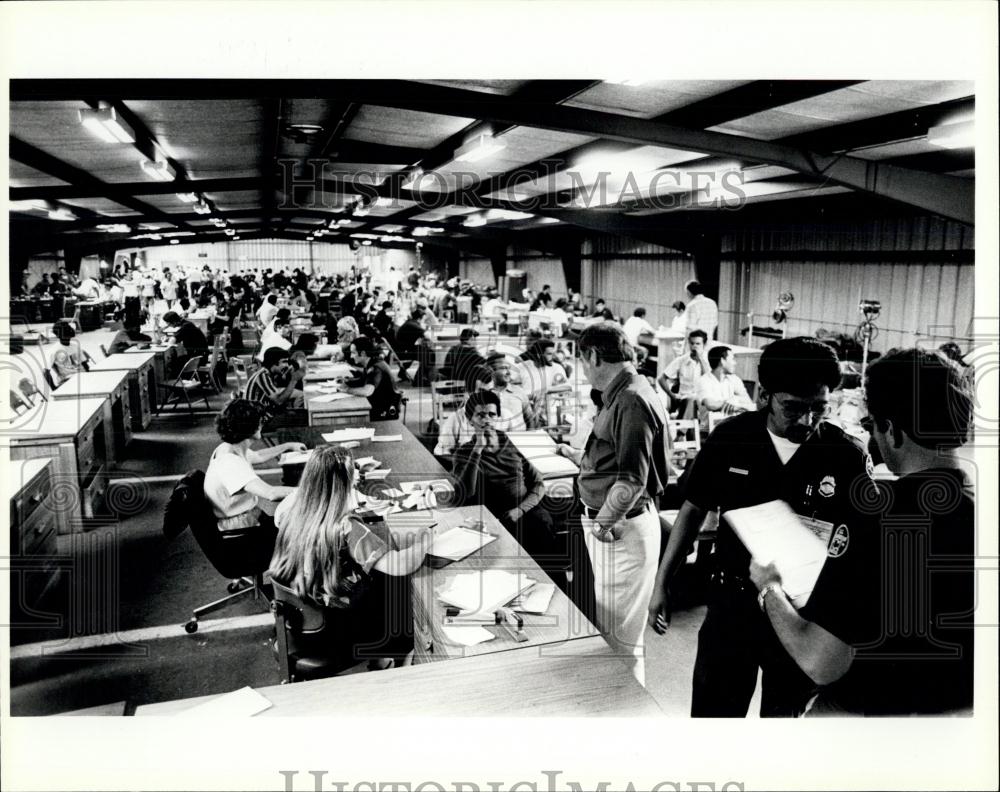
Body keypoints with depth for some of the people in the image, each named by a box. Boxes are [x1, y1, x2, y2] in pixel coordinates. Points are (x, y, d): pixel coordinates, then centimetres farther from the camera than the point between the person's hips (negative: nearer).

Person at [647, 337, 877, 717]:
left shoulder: (848, 456, -14)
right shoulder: (730, 438, -10)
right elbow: (694, 509, 2)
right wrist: (661, 584, 2)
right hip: (732, 600, 1)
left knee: (785, 713, 19)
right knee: (711, 712, 11)